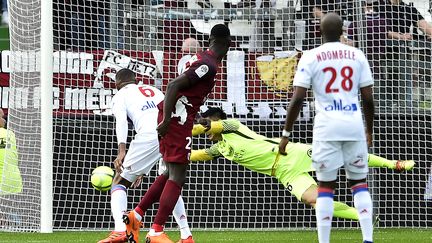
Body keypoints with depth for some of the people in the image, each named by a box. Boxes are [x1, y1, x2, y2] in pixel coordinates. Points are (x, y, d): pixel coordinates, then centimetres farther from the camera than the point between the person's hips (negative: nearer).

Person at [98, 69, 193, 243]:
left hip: (149, 137, -5)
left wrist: (121, 150, -18)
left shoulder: (121, 95, 18)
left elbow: (121, 121, -2)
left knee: (119, 182, 8)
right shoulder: (155, 91, 37)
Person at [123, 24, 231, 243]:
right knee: (177, 176, -7)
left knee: (171, 172, 19)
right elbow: (174, 85, -21)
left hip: (170, 119, 9)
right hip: (178, 120, -9)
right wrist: (167, 120, -22)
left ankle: (136, 215, 19)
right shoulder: (209, 65, -14)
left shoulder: (200, 57, 14)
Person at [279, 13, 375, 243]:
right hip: (354, 124, 2)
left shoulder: (311, 57, -2)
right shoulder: (357, 55, 5)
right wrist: (369, 130, 19)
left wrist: (286, 134, -1)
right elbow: (368, 98, 6)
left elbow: (297, 98, -7)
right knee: (359, 182, 12)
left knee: (325, 185, 6)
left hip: (327, 127, -2)